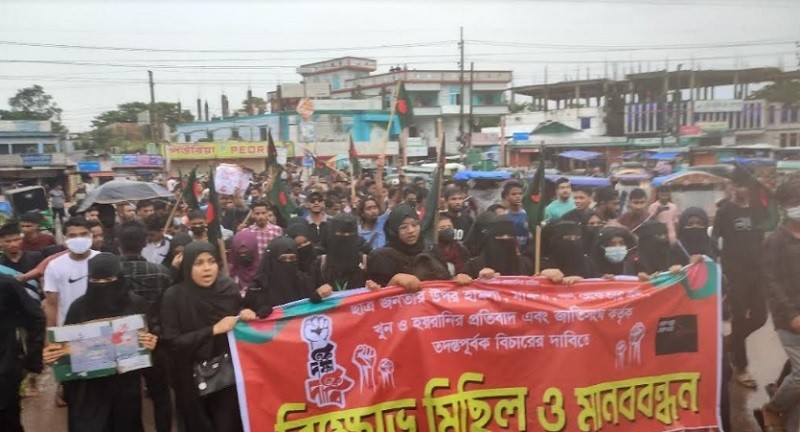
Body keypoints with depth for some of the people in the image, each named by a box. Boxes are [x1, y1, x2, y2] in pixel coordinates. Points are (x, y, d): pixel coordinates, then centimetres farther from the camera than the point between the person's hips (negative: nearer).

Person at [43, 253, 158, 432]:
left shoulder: (135, 303, -4)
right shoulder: (79, 306, -2)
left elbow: (149, 337, 3)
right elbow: (66, 344, 4)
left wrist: (150, 343, -19)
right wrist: (53, 354, -16)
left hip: (126, 385, 1)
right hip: (88, 388, 0)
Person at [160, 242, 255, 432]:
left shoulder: (230, 289, -5)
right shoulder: (174, 296, -11)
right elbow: (171, 342, -15)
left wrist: (245, 317, -11)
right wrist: (213, 330, -21)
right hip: (192, 380, -1)